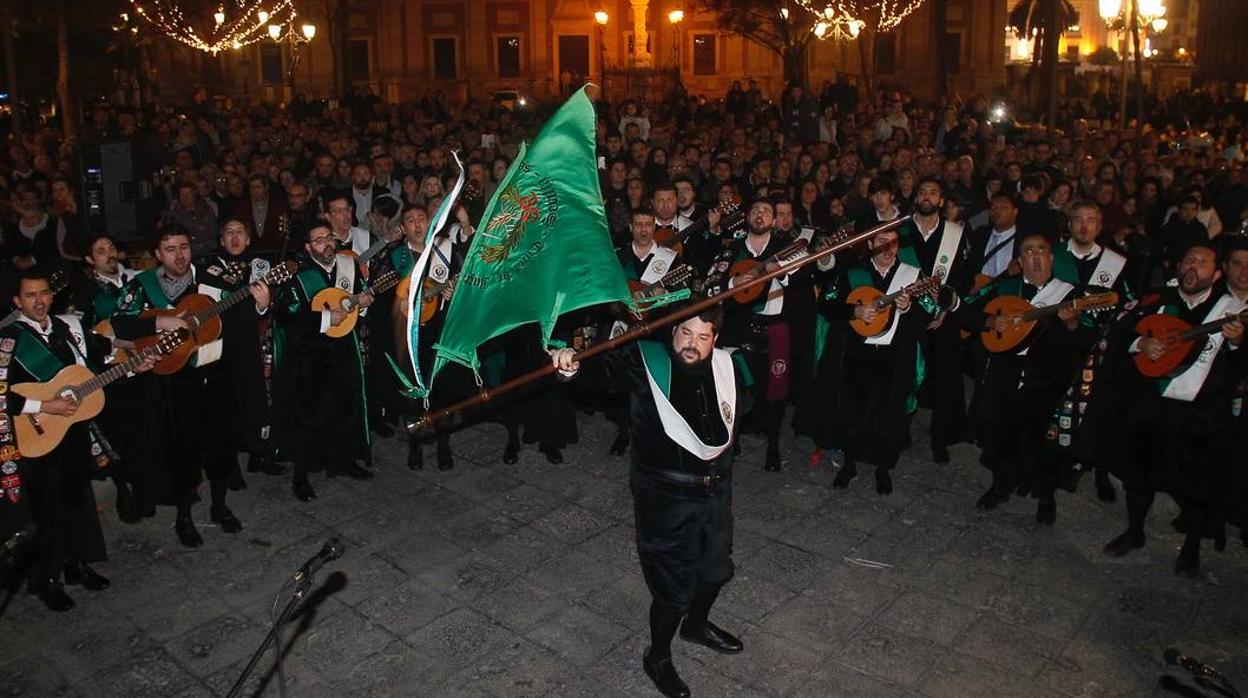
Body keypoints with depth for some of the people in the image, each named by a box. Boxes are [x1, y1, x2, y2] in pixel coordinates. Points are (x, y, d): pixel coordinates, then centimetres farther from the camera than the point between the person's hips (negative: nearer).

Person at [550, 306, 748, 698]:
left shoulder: (725, 367, -2)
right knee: (675, 585, 3)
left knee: (716, 568, 25)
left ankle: (696, 624, 55)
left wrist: (723, 439, -1)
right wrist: (573, 365, -59)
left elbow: (740, 404, 17)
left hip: (716, 489, 6)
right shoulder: (648, 362, -18)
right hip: (666, 496, -6)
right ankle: (657, 657, 31)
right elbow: (607, 369, -38)